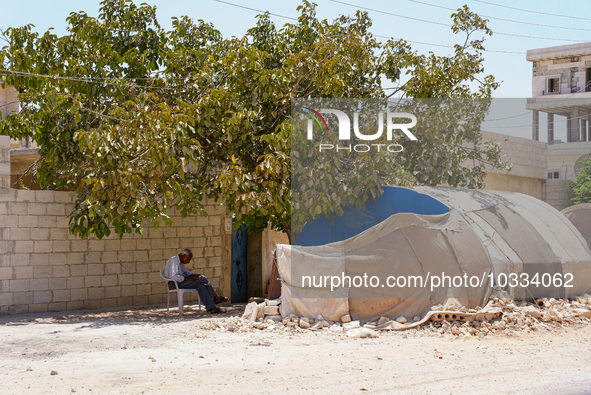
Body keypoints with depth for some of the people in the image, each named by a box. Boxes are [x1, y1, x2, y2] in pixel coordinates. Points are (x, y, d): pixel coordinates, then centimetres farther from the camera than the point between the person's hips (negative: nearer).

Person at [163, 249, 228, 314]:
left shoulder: (180, 262, 17)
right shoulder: (173, 261, -15)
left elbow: (185, 271, 29)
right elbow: (173, 276, -26)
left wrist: (192, 275, 7)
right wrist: (187, 278, -21)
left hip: (180, 282, 10)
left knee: (201, 286, -12)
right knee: (202, 278, -14)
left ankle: (212, 308, -18)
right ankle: (215, 297, 0)